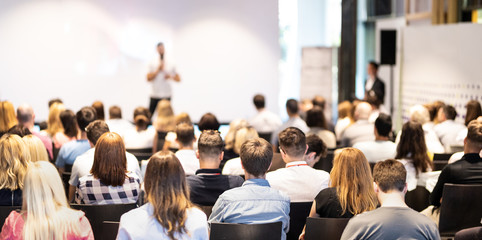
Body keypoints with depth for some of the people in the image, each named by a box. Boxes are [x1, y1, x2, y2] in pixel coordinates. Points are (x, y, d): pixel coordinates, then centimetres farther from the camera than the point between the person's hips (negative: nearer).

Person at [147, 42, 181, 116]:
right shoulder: (152, 63, 3)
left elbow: (178, 79, 6)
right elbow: (148, 79, -5)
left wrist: (170, 76, -14)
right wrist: (158, 70, -12)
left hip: (166, 95, 0)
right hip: (155, 95, 0)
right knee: (149, 115, -3)